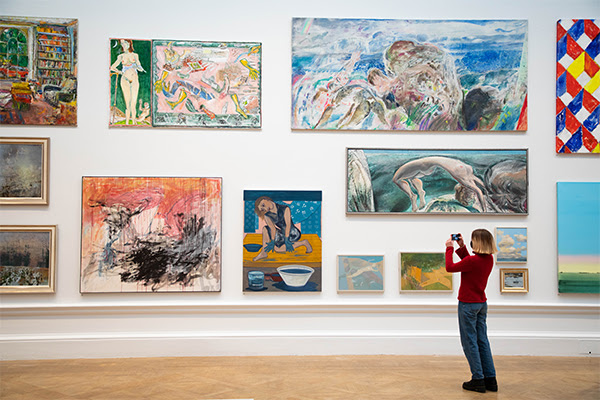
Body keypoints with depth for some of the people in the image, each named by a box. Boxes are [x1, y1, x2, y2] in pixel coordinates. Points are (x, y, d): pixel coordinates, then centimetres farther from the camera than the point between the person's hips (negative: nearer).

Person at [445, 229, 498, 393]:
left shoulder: (472, 260, -23)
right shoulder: (489, 259, 2)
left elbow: (450, 267, -11)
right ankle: (490, 379, 16)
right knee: (482, 340, 13)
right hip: (482, 303, 8)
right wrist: (461, 247, 15)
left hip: (468, 304, -8)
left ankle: (478, 380, 4)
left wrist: (449, 248, -1)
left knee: (470, 342, 1)